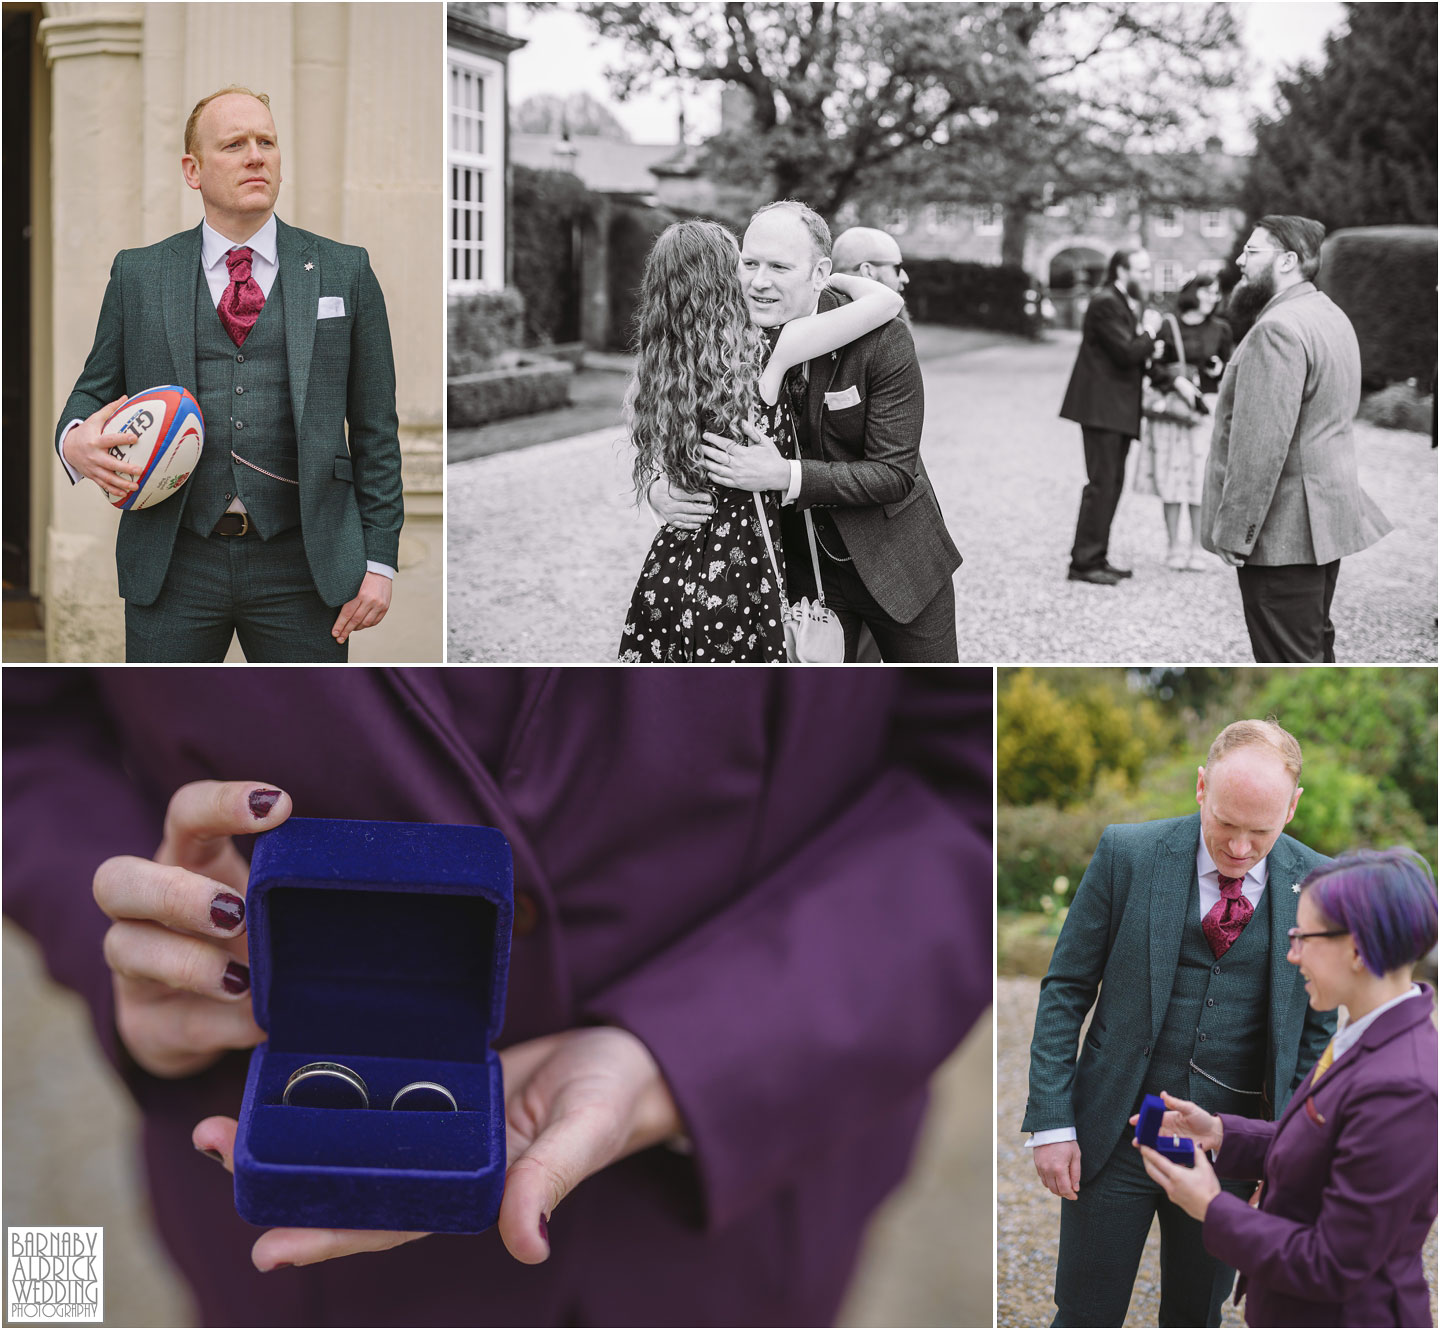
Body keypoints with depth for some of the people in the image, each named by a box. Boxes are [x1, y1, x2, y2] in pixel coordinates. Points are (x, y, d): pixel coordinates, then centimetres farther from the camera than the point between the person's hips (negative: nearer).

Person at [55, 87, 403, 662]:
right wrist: (76, 441, -10)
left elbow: (375, 430, 6)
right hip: (174, 566, 1)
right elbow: (95, 391, 15)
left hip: (302, 567, 0)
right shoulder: (137, 275, 9)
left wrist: (379, 560, 1)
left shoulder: (345, 271, 7)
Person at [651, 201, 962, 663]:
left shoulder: (882, 340, -20)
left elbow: (895, 473, -22)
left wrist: (788, 476, -33)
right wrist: (659, 487, -20)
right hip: (801, 569, 2)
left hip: (896, 565, -2)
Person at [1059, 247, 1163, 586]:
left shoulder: (1127, 304, 18)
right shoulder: (1106, 303, -14)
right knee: (1101, 484, -10)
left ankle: (1096, 558, 18)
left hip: (1118, 409, 10)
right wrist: (1149, 332, -6)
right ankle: (1084, 562, -8)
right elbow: (1127, 352, -22)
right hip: (1101, 407, -10)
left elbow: (1134, 353, 17)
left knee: (1112, 484, 12)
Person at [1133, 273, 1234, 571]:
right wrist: (1177, 380, -17)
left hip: (1206, 409, 1)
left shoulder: (1219, 329, 7)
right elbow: (1152, 366, -2)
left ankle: (1196, 547, 7)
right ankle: (1174, 547, 9)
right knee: (1171, 476, 0)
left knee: (1201, 477, -1)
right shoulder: (1167, 326, 0)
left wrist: (1221, 369, -7)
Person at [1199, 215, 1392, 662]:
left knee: (1289, 660, -5)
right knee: (1315, 646, 19)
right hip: (1330, 516, 10)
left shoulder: (1277, 329, -20)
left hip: (1283, 530, -10)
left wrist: (1233, 532, -22)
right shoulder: (1331, 315, 14)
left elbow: (1260, 444, -25)